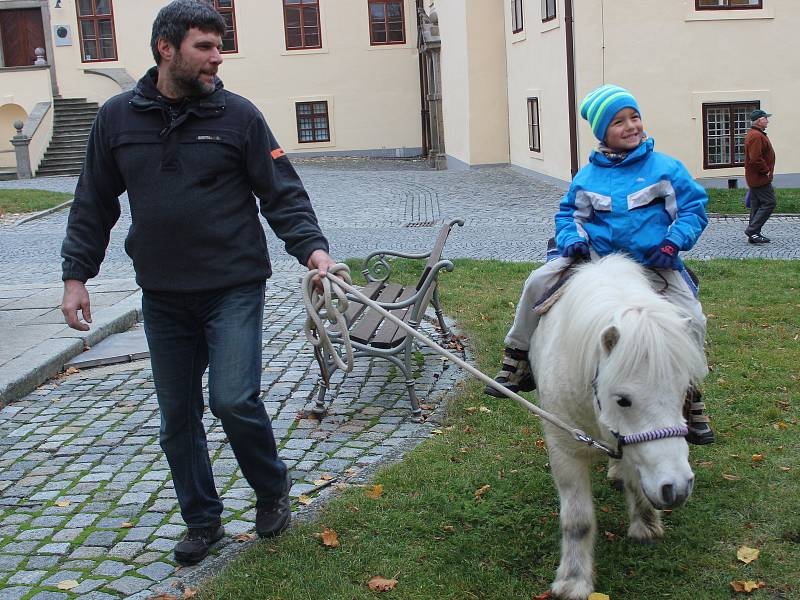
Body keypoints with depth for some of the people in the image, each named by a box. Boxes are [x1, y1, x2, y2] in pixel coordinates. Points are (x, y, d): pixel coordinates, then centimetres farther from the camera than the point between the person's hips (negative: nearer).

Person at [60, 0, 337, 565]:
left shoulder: (238, 114, -3)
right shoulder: (117, 117, 4)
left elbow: (282, 194, -3)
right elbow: (94, 205, 11)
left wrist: (312, 247, -19)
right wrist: (76, 274, 6)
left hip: (233, 288, -3)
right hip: (162, 296, 4)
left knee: (234, 400, -13)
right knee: (178, 418, 10)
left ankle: (272, 491, 16)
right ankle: (202, 521, 29)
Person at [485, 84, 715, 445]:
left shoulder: (665, 168, 0)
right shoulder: (588, 176, 6)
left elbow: (694, 207, 1)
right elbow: (569, 213, 16)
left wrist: (673, 242, -15)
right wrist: (572, 239, -5)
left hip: (653, 265, -1)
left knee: (691, 321, -20)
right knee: (538, 282, -17)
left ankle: (691, 399, 4)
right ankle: (517, 364, -2)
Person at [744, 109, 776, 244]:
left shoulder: (754, 134, 17)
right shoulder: (756, 136, -19)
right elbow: (756, 159, -28)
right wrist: (766, 170, -17)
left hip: (754, 178, 11)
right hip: (760, 178, -11)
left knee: (757, 205, 11)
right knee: (769, 203, -9)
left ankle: (754, 235, 14)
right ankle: (752, 230, -10)